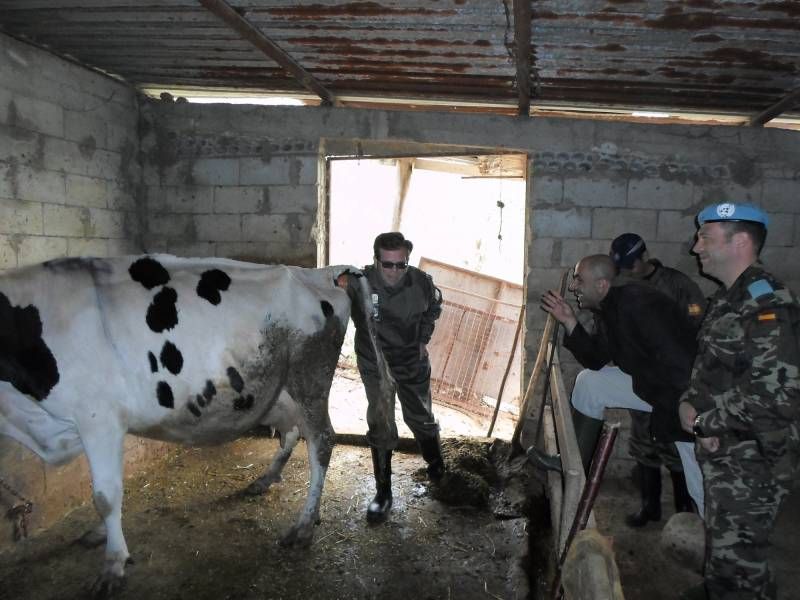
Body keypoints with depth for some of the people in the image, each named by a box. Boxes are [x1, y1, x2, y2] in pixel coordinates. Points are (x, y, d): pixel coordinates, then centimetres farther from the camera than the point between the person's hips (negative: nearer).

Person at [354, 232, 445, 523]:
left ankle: (435, 464, 48)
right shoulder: (361, 282, -27)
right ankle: (383, 492, 18)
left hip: (412, 361, 2)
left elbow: (434, 306, 3)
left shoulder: (421, 282, -19)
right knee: (380, 425, 0)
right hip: (375, 364, -1)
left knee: (420, 418, 18)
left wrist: (424, 339, 2)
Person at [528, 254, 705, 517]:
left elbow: (677, 360, -29)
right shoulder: (607, 309, 4)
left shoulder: (637, 303, -25)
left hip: (685, 392, -9)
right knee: (590, 381, 7)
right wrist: (570, 322, -3)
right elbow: (596, 360, 6)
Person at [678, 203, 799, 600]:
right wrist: (691, 403, -3)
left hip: (753, 463, -9)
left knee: (737, 555, 3)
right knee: (720, 540, 27)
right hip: (724, 454, 9)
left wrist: (703, 418, -19)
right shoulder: (728, 299, 8)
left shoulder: (767, 306, -23)